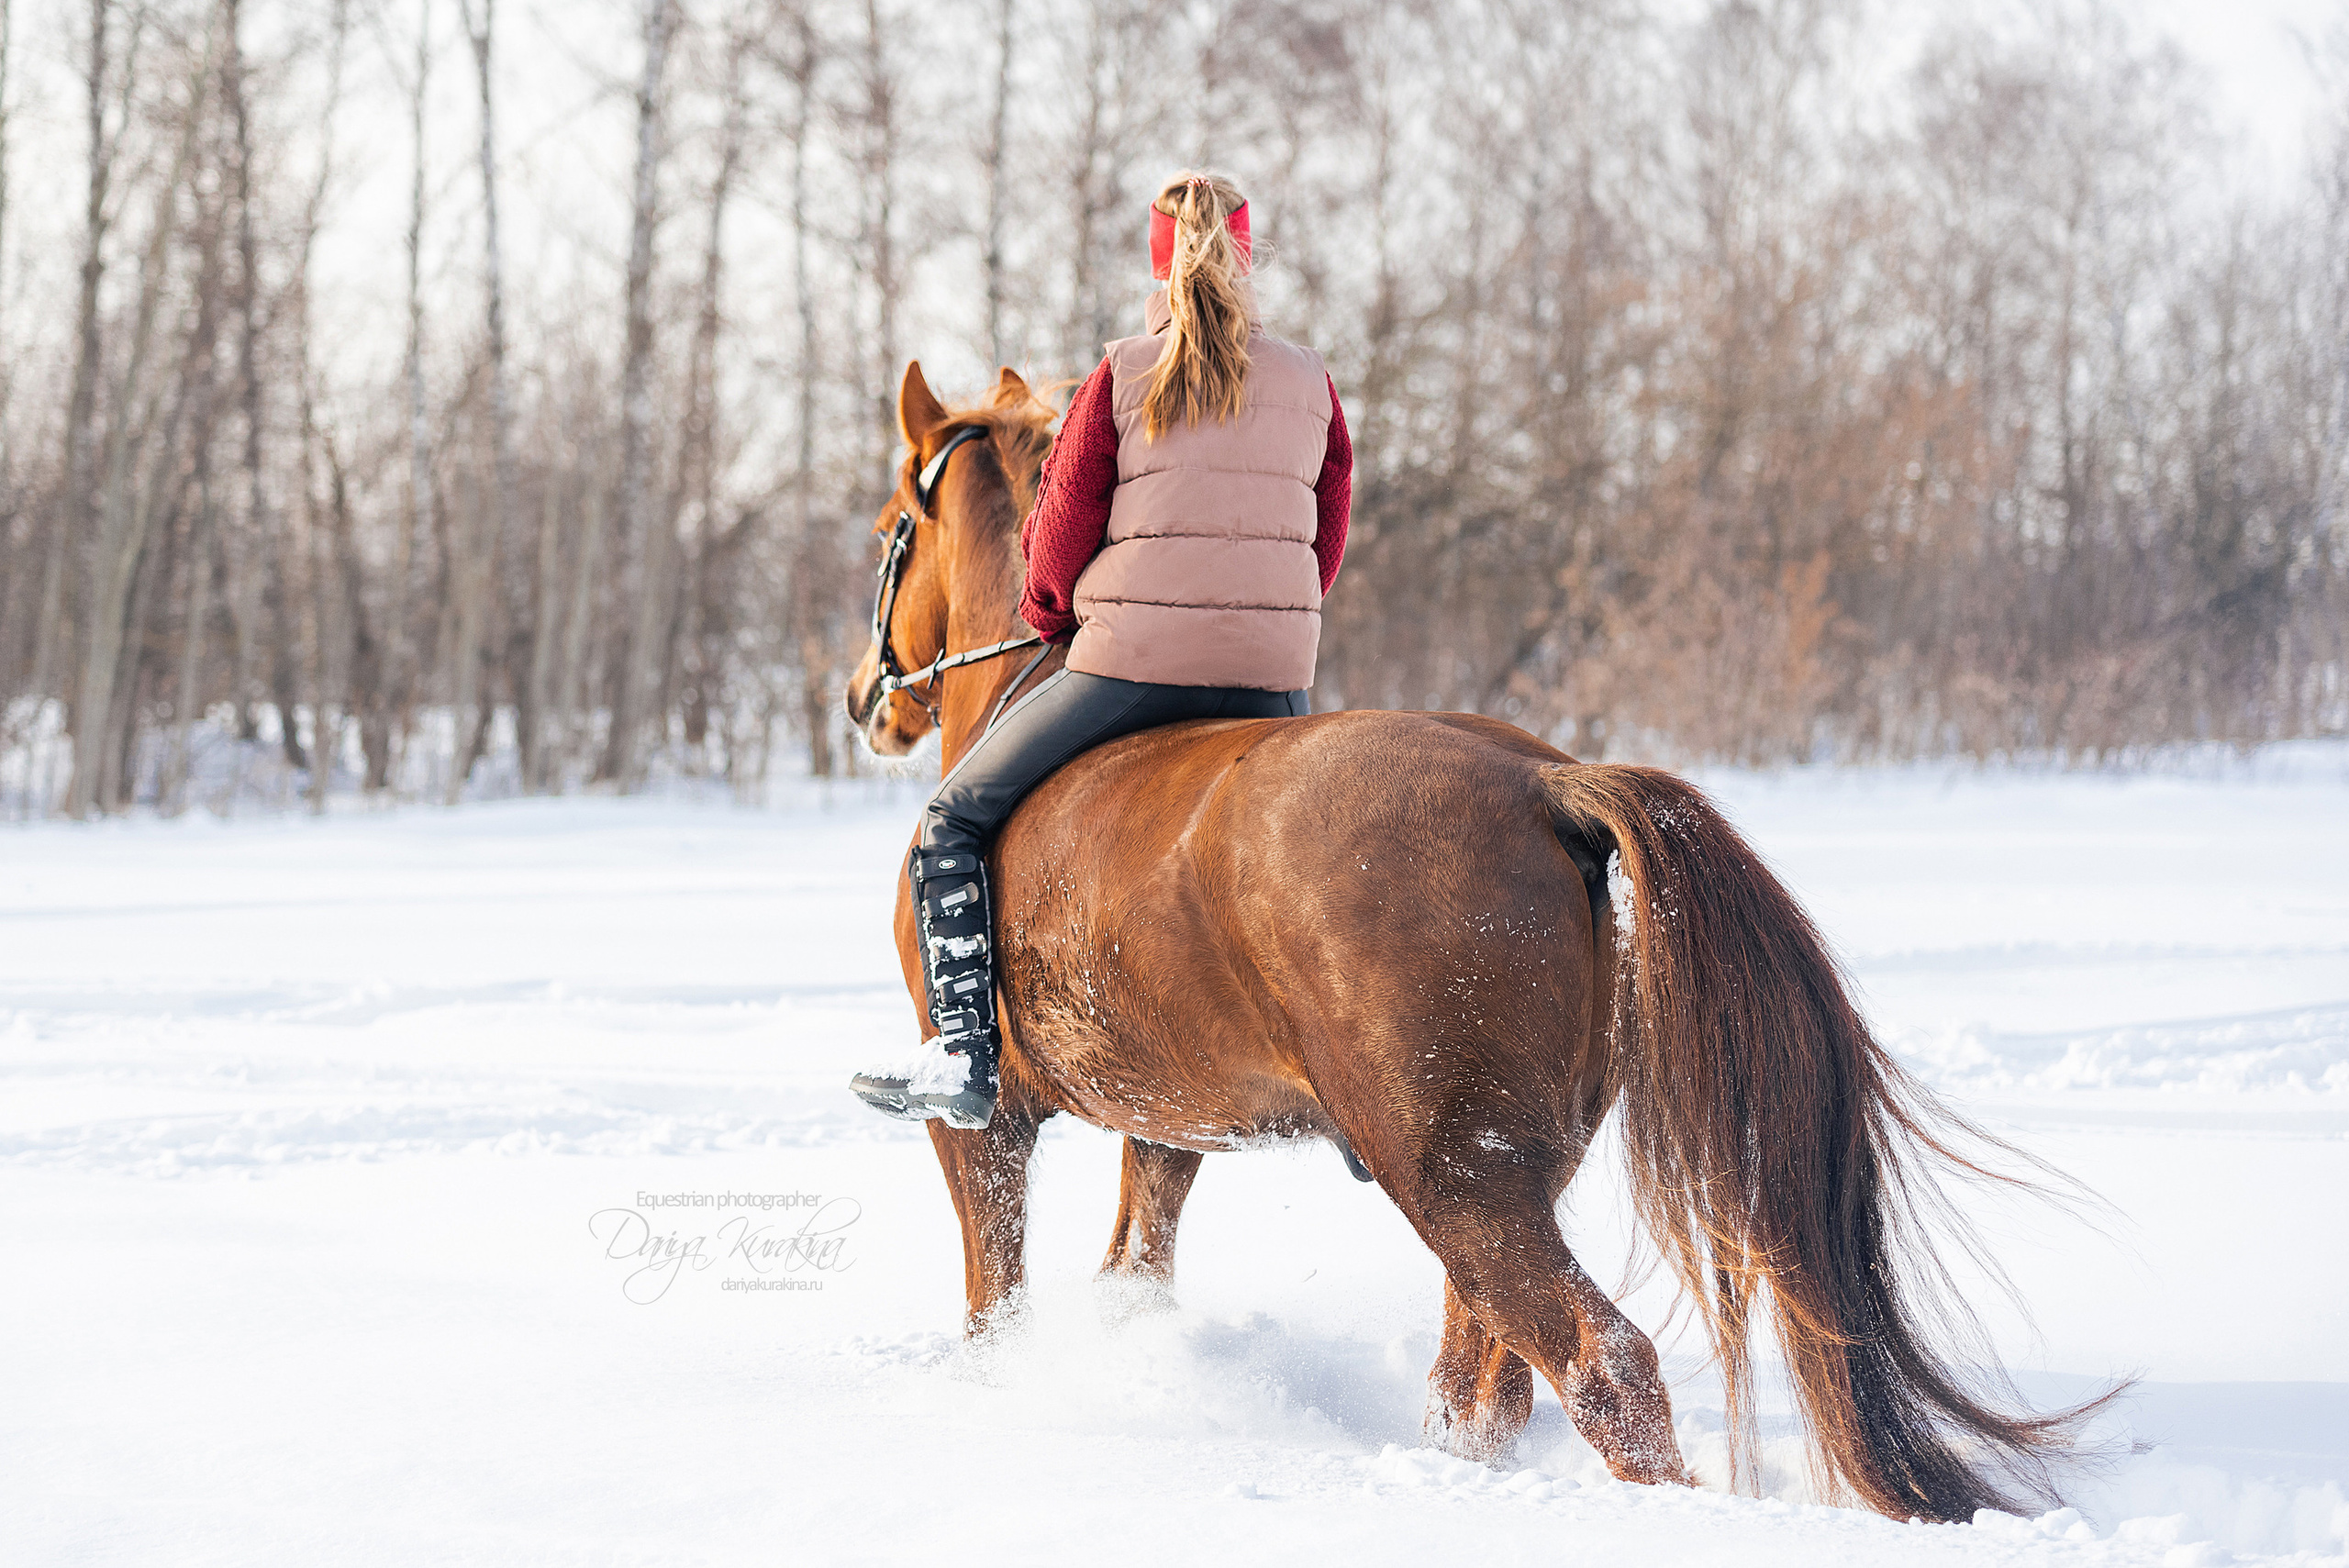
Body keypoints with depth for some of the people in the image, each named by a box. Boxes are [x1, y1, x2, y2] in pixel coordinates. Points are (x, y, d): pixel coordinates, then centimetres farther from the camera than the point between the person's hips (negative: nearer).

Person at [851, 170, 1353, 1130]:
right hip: (1272, 680, 4)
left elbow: (1059, 540, 1)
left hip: (1131, 667, -4)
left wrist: (1050, 615, 22)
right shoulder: (1313, 386, 7)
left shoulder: (1123, 379, -3)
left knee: (952, 825, 9)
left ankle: (964, 1053, -5)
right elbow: (1327, 548, 14)